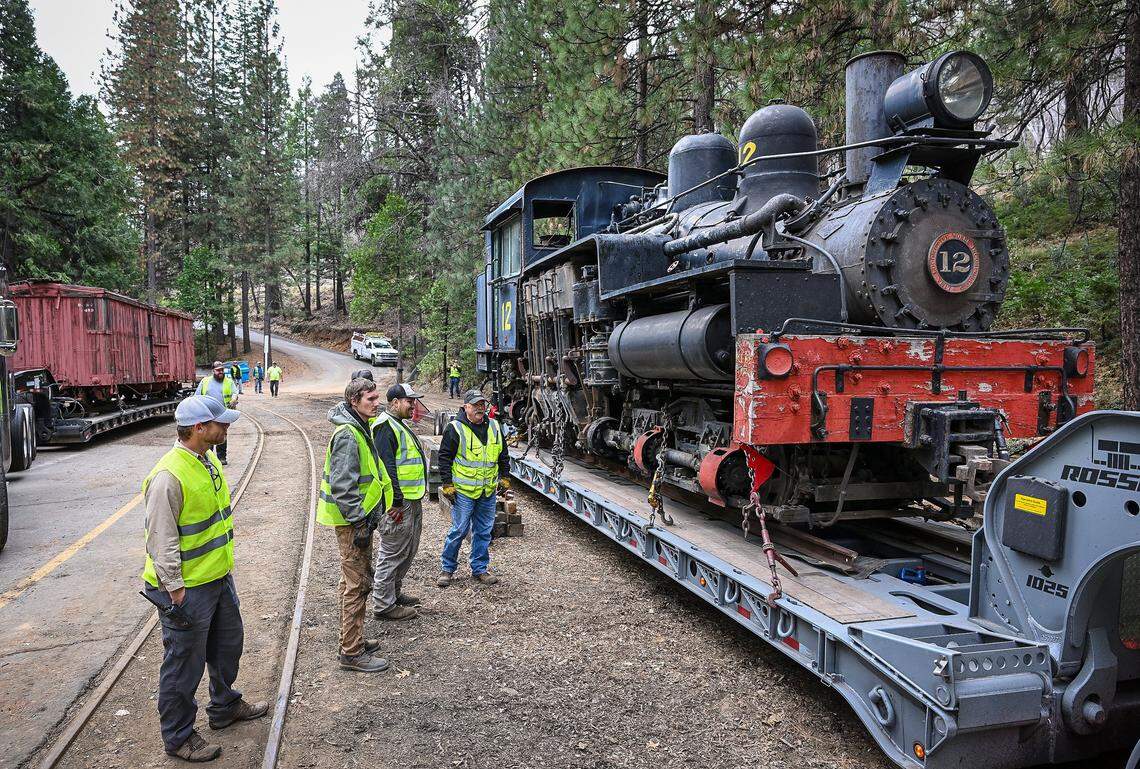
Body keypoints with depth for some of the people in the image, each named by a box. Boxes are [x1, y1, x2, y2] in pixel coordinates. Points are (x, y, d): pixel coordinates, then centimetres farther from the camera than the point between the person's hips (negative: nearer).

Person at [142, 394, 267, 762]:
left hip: (219, 578, 9)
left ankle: (225, 707, 46)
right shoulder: (168, 476, -26)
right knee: (184, 664, 8)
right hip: (188, 588, -9)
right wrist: (175, 592, -21)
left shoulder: (210, 460, 4)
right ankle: (178, 737, 27)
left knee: (228, 645, 24)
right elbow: (161, 542, -24)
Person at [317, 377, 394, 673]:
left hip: (359, 517, 11)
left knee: (353, 581, 19)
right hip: (353, 520, -11)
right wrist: (359, 522, -23)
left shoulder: (359, 429, 13)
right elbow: (343, 486, -25)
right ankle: (352, 653, 5)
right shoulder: (347, 435, -20)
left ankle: (352, 640, 32)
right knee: (358, 584, -4)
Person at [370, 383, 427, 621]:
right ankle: (384, 605, 7)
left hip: (412, 499, 11)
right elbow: (387, 466, -23)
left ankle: (394, 591, 33)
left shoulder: (401, 425, 18)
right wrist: (396, 501, -25)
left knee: (408, 550, 20)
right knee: (392, 553, -2)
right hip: (398, 503, -11)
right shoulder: (386, 426, -16)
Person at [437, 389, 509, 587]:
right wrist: (447, 484, -9)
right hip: (463, 491, -5)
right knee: (459, 530, -1)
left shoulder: (494, 427, 7)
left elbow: (503, 455, 17)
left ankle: (479, 569, 23)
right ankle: (447, 569, 16)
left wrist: (504, 477, 14)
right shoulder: (455, 428, -9)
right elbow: (444, 457, -7)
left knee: (484, 532, 11)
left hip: (488, 491, 5)